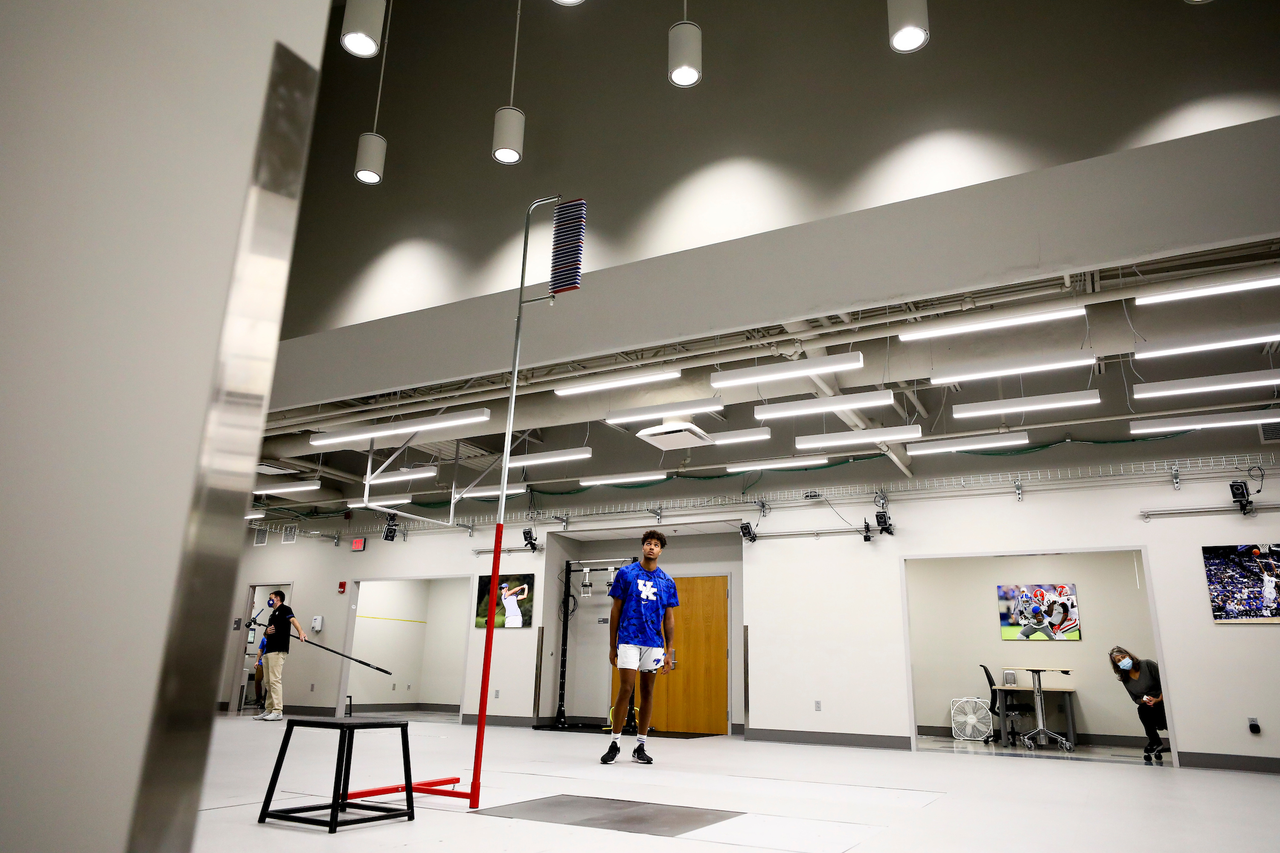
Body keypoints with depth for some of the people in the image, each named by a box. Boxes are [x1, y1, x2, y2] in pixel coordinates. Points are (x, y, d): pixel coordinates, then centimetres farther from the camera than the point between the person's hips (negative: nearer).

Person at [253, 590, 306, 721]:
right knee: (268, 682, 8)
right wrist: (267, 631, 5)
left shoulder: (284, 609, 1)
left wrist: (300, 631, -37)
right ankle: (269, 710, 13)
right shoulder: (272, 615, 27)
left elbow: (293, 619, -17)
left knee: (274, 680, -14)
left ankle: (278, 711, -15)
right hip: (267, 651, 9)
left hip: (278, 650, -9)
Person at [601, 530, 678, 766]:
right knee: (625, 689, -8)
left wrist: (669, 651, 3)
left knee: (647, 693, 7)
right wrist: (612, 646, 2)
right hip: (629, 640, -3)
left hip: (654, 644, 3)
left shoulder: (667, 582, 8)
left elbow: (669, 619, 9)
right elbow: (615, 610, 4)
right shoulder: (626, 574, 2)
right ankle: (615, 744, 4)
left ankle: (640, 746, 16)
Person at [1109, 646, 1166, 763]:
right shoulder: (1125, 680, 6)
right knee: (1142, 709, -30)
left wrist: (1159, 699, -19)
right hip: (1148, 709, 3)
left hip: (1163, 702, -3)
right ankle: (1155, 742, -9)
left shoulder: (1148, 665, -7)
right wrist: (1144, 700, -14)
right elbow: (1136, 699, 9)